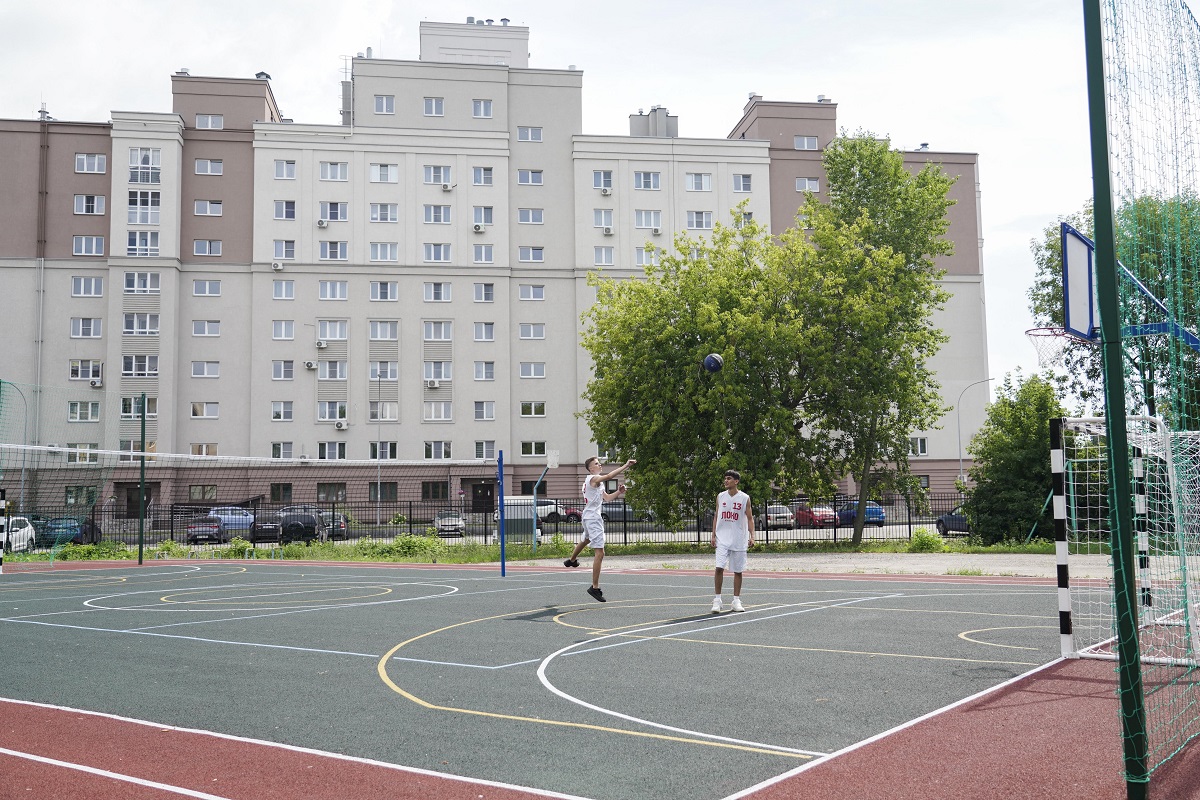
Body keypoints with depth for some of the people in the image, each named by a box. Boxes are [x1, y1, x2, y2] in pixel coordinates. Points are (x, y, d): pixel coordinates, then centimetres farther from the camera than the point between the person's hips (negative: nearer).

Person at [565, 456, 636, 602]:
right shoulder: (593, 478, -14)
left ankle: (571, 560, 64)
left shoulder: (596, 481, 18)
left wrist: (618, 492, 2)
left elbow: (607, 497, 19)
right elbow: (609, 476, -33)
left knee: (585, 539, 39)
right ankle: (595, 587, -15)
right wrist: (626, 465, -35)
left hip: (588, 517, 11)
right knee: (599, 553, -14)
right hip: (593, 518, -11)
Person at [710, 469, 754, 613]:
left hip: (739, 540, -1)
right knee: (719, 567, -11)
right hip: (722, 539, 1)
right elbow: (716, 516, 12)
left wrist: (752, 536, -10)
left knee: (738, 571, 5)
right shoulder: (720, 497, 7)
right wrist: (713, 535, 4)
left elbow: (750, 518, 1)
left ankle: (736, 601, 14)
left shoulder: (744, 498, 0)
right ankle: (717, 600, -2)